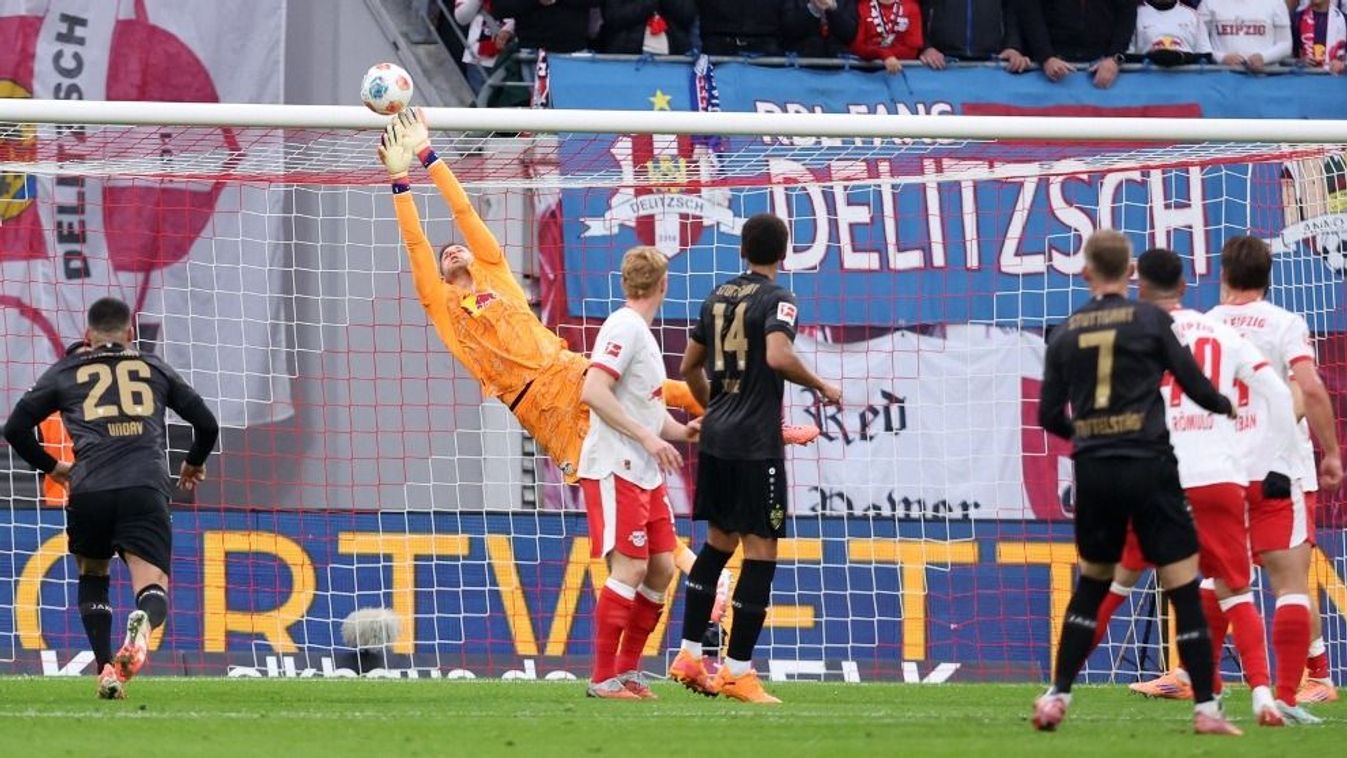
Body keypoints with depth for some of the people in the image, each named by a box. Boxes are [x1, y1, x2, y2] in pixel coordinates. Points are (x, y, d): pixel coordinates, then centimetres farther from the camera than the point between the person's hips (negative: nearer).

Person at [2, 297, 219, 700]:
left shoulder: (65, 371, 20)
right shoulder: (154, 368, 23)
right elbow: (207, 424, 25)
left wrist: (51, 467, 32)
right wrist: (194, 464, 45)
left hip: (89, 489, 0)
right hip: (146, 487, 0)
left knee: (92, 577, 25)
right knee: (154, 591, -4)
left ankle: (106, 670, 7)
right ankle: (142, 622, -41)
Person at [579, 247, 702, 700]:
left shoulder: (642, 332, 18)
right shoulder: (624, 327, -12)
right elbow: (593, 392, -23)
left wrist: (681, 431, 8)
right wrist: (647, 437, -24)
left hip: (645, 474, 10)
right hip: (613, 470, -10)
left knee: (661, 567, 7)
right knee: (630, 568, -12)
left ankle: (628, 670, 15)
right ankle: (603, 679, -9)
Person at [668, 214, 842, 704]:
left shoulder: (718, 297, 13)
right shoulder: (776, 299, -8)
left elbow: (689, 366, 20)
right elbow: (778, 356, -26)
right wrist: (821, 387, -11)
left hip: (715, 439, 8)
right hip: (755, 443, -8)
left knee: (719, 540, 18)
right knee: (760, 551, -2)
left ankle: (689, 655, 17)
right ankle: (738, 670, -4)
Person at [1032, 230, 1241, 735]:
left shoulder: (1065, 334, 6)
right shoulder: (1151, 321, -3)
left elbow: (1049, 417, 10)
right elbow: (1194, 385, 0)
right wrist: (1225, 406, 22)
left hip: (1093, 471, 3)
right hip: (1149, 466, -3)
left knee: (1091, 585, 19)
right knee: (1184, 585, 0)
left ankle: (1058, 697, 15)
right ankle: (1206, 709, -4)